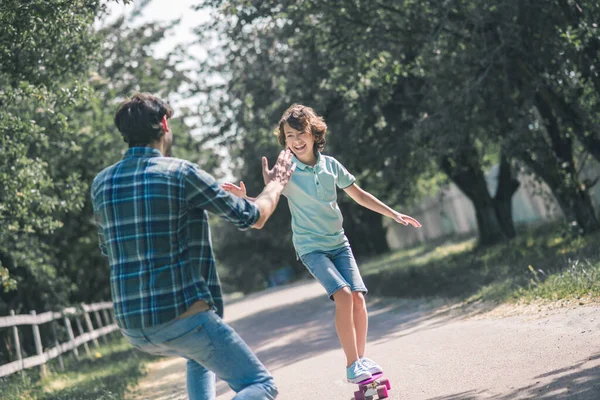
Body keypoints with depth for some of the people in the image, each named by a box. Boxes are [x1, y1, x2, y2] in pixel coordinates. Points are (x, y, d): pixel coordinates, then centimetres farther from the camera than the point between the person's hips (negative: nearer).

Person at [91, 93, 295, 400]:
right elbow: (253, 218, -1)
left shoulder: (102, 183, 6)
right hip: (180, 317, -7)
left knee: (200, 358, 36)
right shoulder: (181, 173, -10)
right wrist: (275, 185, 20)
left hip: (131, 326, 7)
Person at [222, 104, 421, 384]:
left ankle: (361, 359, 7)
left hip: (338, 243, 4)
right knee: (343, 295, -22)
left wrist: (394, 215, 13)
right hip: (311, 247, -4)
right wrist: (244, 198, -34)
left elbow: (359, 195, 11)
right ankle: (352, 365, -14)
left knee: (358, 297, -10)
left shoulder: (330, 164, 0)